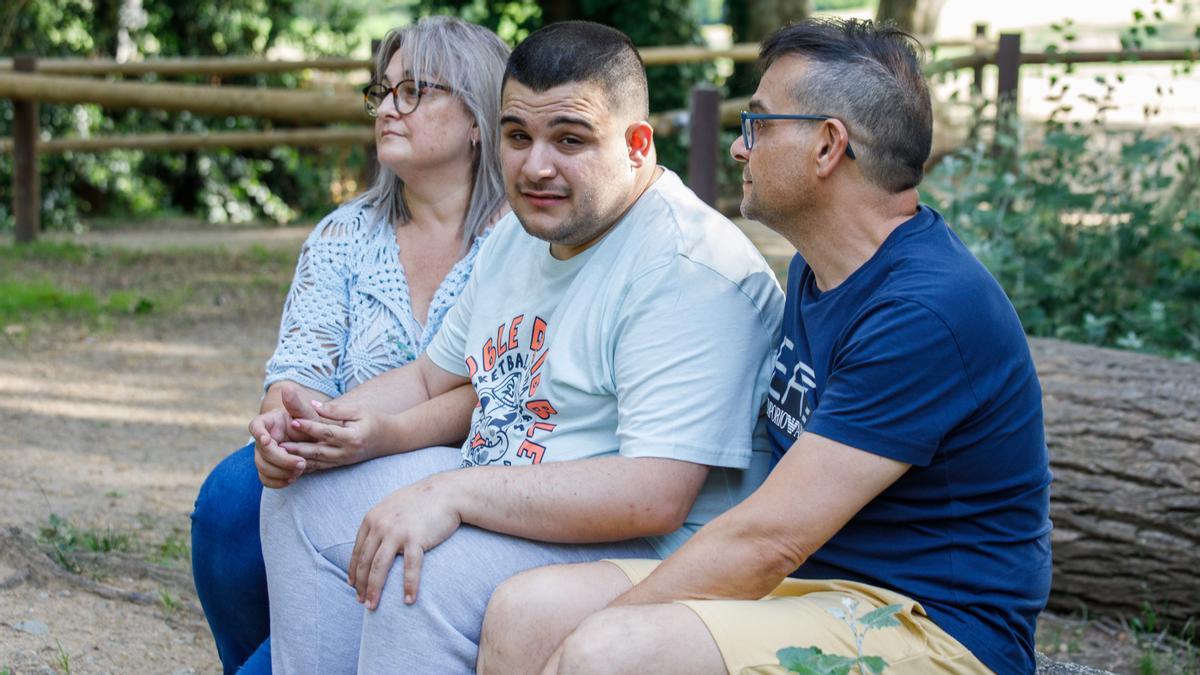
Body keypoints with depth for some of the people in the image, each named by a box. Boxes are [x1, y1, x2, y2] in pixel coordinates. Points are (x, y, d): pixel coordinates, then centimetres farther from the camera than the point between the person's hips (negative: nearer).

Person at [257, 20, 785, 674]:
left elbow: (655, 496, -30)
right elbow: (433, 376, 21)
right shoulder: (519, 234, 10)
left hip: (645, 552, -10)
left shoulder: (689, 271, -22)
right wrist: (356, 427, -2)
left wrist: (452, 493, -30)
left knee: (423, 574, -31)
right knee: (307, 500, 8)